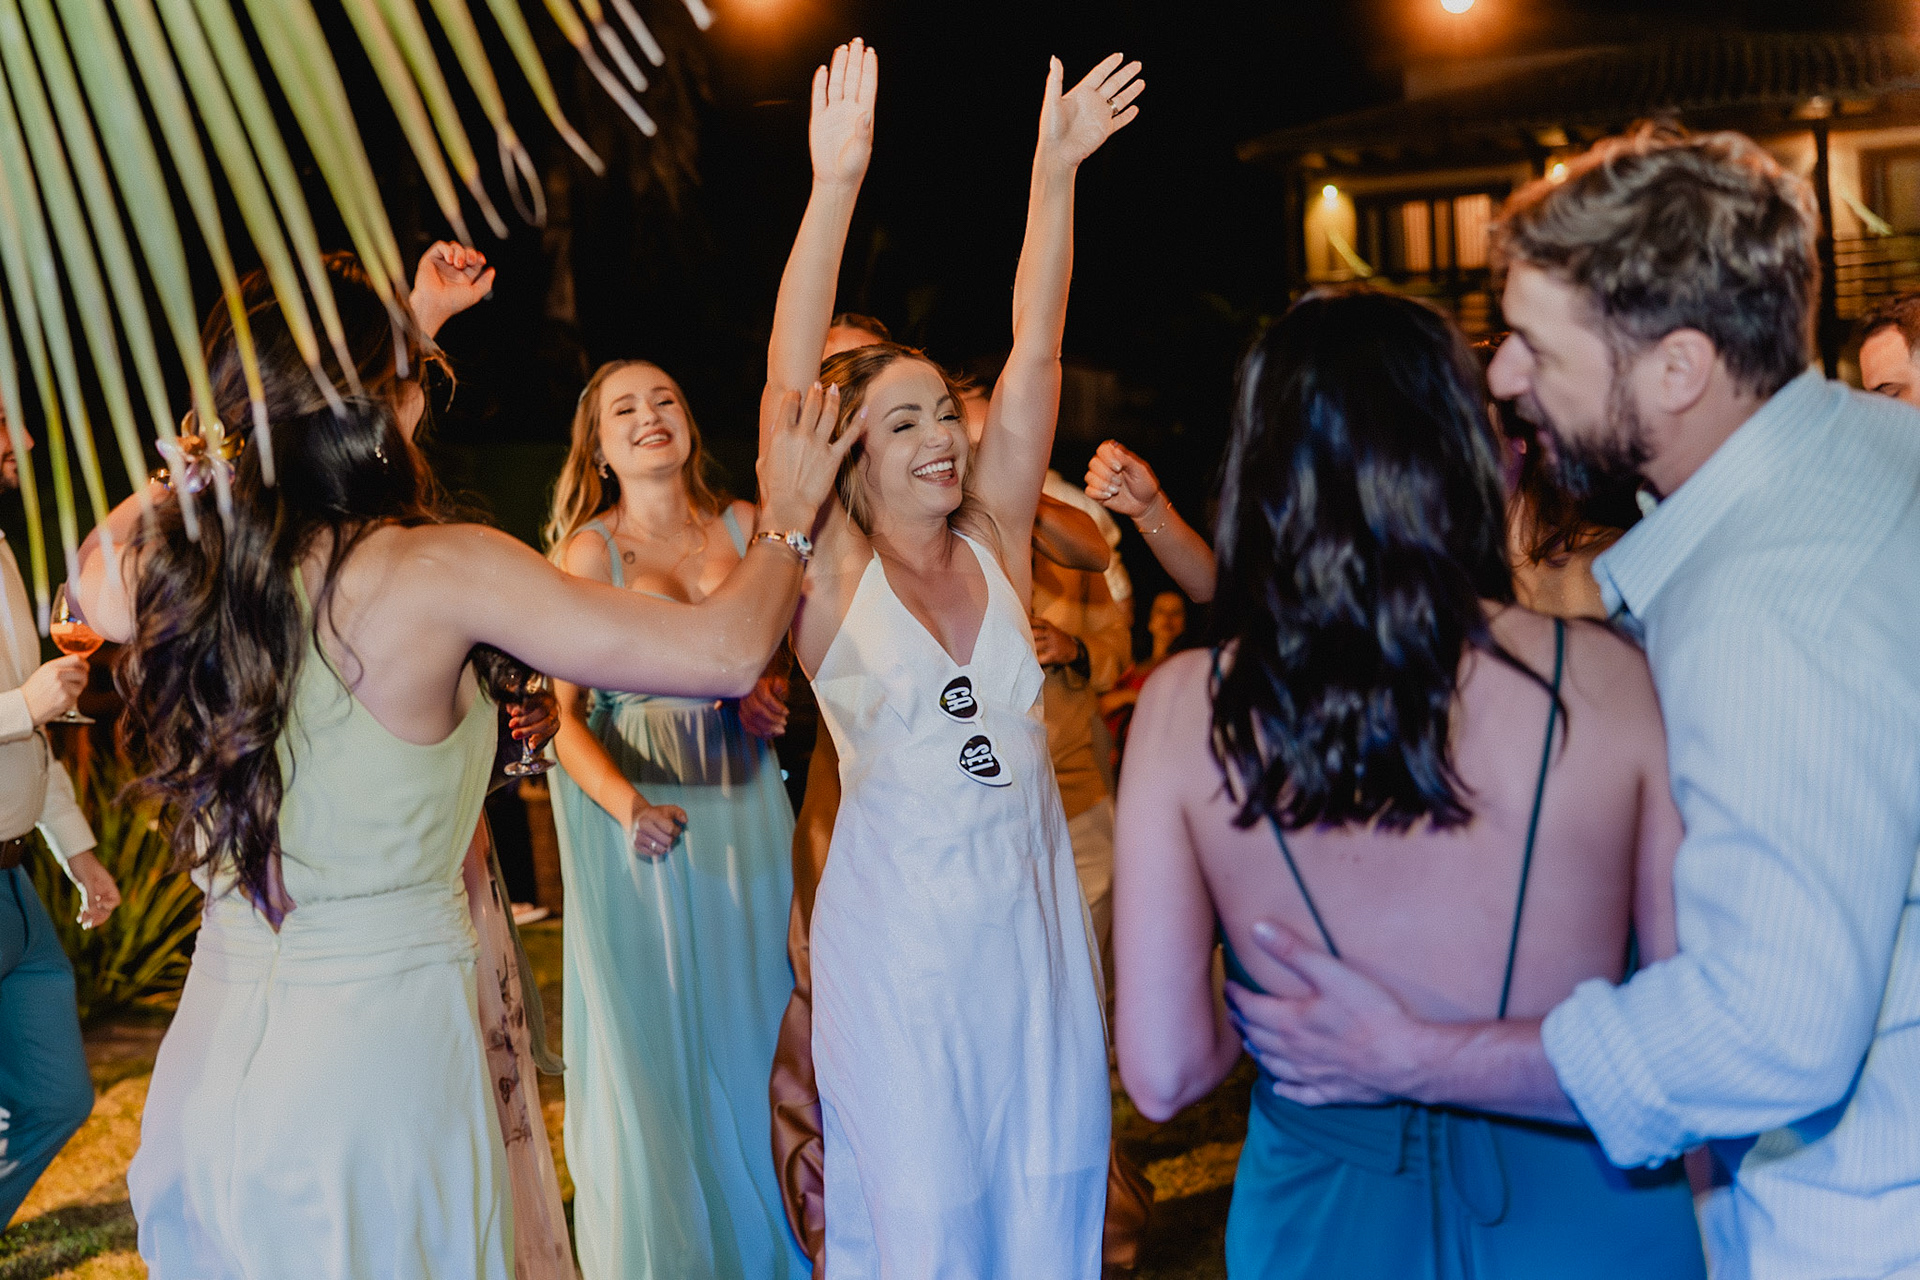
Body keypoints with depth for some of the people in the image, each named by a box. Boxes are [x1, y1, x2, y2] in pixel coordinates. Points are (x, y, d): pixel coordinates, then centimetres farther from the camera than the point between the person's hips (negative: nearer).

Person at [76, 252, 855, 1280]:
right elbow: (726, 651, -17)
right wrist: (784, 518, 3)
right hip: (375, 1058, -6)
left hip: (206, 1051, 6)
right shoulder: (441, 573, -19)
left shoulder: (165, 566, -4)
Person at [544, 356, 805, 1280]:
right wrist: (629, 806, -27)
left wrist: (774, 689, -8)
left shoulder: (745, 528, 3)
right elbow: (560, 713, -11)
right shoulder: (586, 551, -5)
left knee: (749, 1015, 9)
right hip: (632, 801, -3)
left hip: (742, 799, 3)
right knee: (649, 1034, 2)